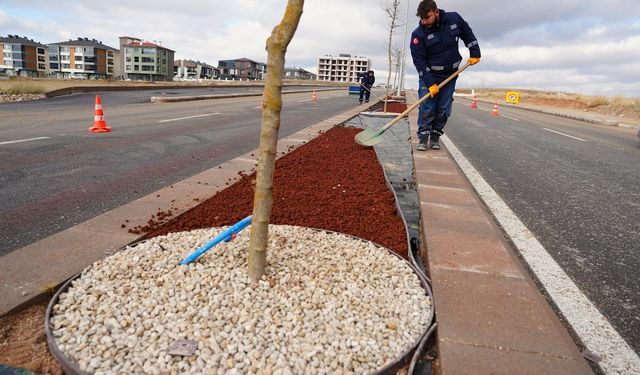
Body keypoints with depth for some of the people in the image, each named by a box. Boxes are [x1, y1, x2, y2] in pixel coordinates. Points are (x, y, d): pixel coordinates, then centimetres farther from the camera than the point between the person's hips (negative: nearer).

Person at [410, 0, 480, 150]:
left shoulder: (454, 19, -9)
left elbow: (467, 34, 9)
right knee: (426, 107, -10)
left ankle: (435, 136, 12)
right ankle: (423, 138, -2)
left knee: (444, 109, 2)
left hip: (450, 75, 3)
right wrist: (430, 84, -23)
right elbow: (419, 61, -18)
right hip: (429, 75, -2)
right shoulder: (418, 34, -18)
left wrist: (474, 53, 5)